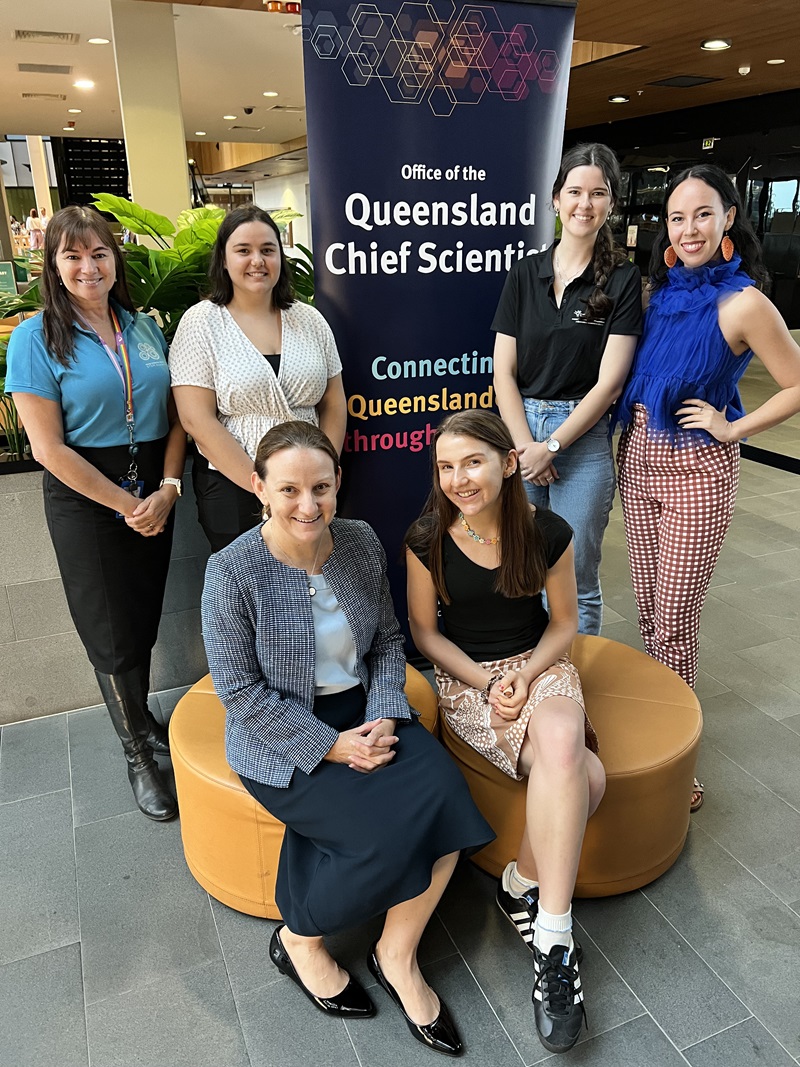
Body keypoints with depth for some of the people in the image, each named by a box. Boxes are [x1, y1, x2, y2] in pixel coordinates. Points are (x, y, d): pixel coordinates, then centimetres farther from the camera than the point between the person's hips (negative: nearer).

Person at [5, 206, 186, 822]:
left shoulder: (144, 328, 6)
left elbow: (175, 417, 5)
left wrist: (166, 491, -9)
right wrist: (128, 506, -13)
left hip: (155, 496, 4)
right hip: (86, 501, -4)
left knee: (144, 622, 15)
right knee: (113, 633, 7)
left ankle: (143, 718, 39)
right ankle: (138, 754, 26)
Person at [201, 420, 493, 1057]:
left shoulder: (361, 542, -2)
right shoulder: (233, 573, -17)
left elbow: (388, 641, 6)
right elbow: (242, 692, -14)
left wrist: (383, 718, -9)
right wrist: (332, 745, -17)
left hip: (364, 712, 5)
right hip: (281, 738, -4)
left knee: (443, 796, -19)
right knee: (384, 831, -23)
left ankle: (398, 955, 5)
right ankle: (299, 939, 9)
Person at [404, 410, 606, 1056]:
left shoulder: (547, 532, -7)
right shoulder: (427, 541, -10)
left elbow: (564, 622, 4)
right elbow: (425, 632, -1)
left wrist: (526, 675, -13)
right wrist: (485, 684, -12)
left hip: (539, 663, 2)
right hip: (465, 676, -2)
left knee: (562, 745, -34)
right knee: (583, 774, -26)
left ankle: (525, 883, -7)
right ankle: (554, 939, -8)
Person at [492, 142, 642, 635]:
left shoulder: (623, 279, -1)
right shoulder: (526, 273, 7)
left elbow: (609, 381, -7)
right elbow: (503, 370, 3)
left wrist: (551, 446, -11)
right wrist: (525, 445, -7)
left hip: (583, 435, -3)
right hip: (519, 428, 3)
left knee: (575, 580, 5)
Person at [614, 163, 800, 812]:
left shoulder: (742, 303, -12)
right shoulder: (662, 291, 7)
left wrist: (733, 427, -10)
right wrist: (628, 440, 8)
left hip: (698, 470, -6)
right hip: (640, 459, 6)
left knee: (675, 622, 1)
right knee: (648, 609, 14)